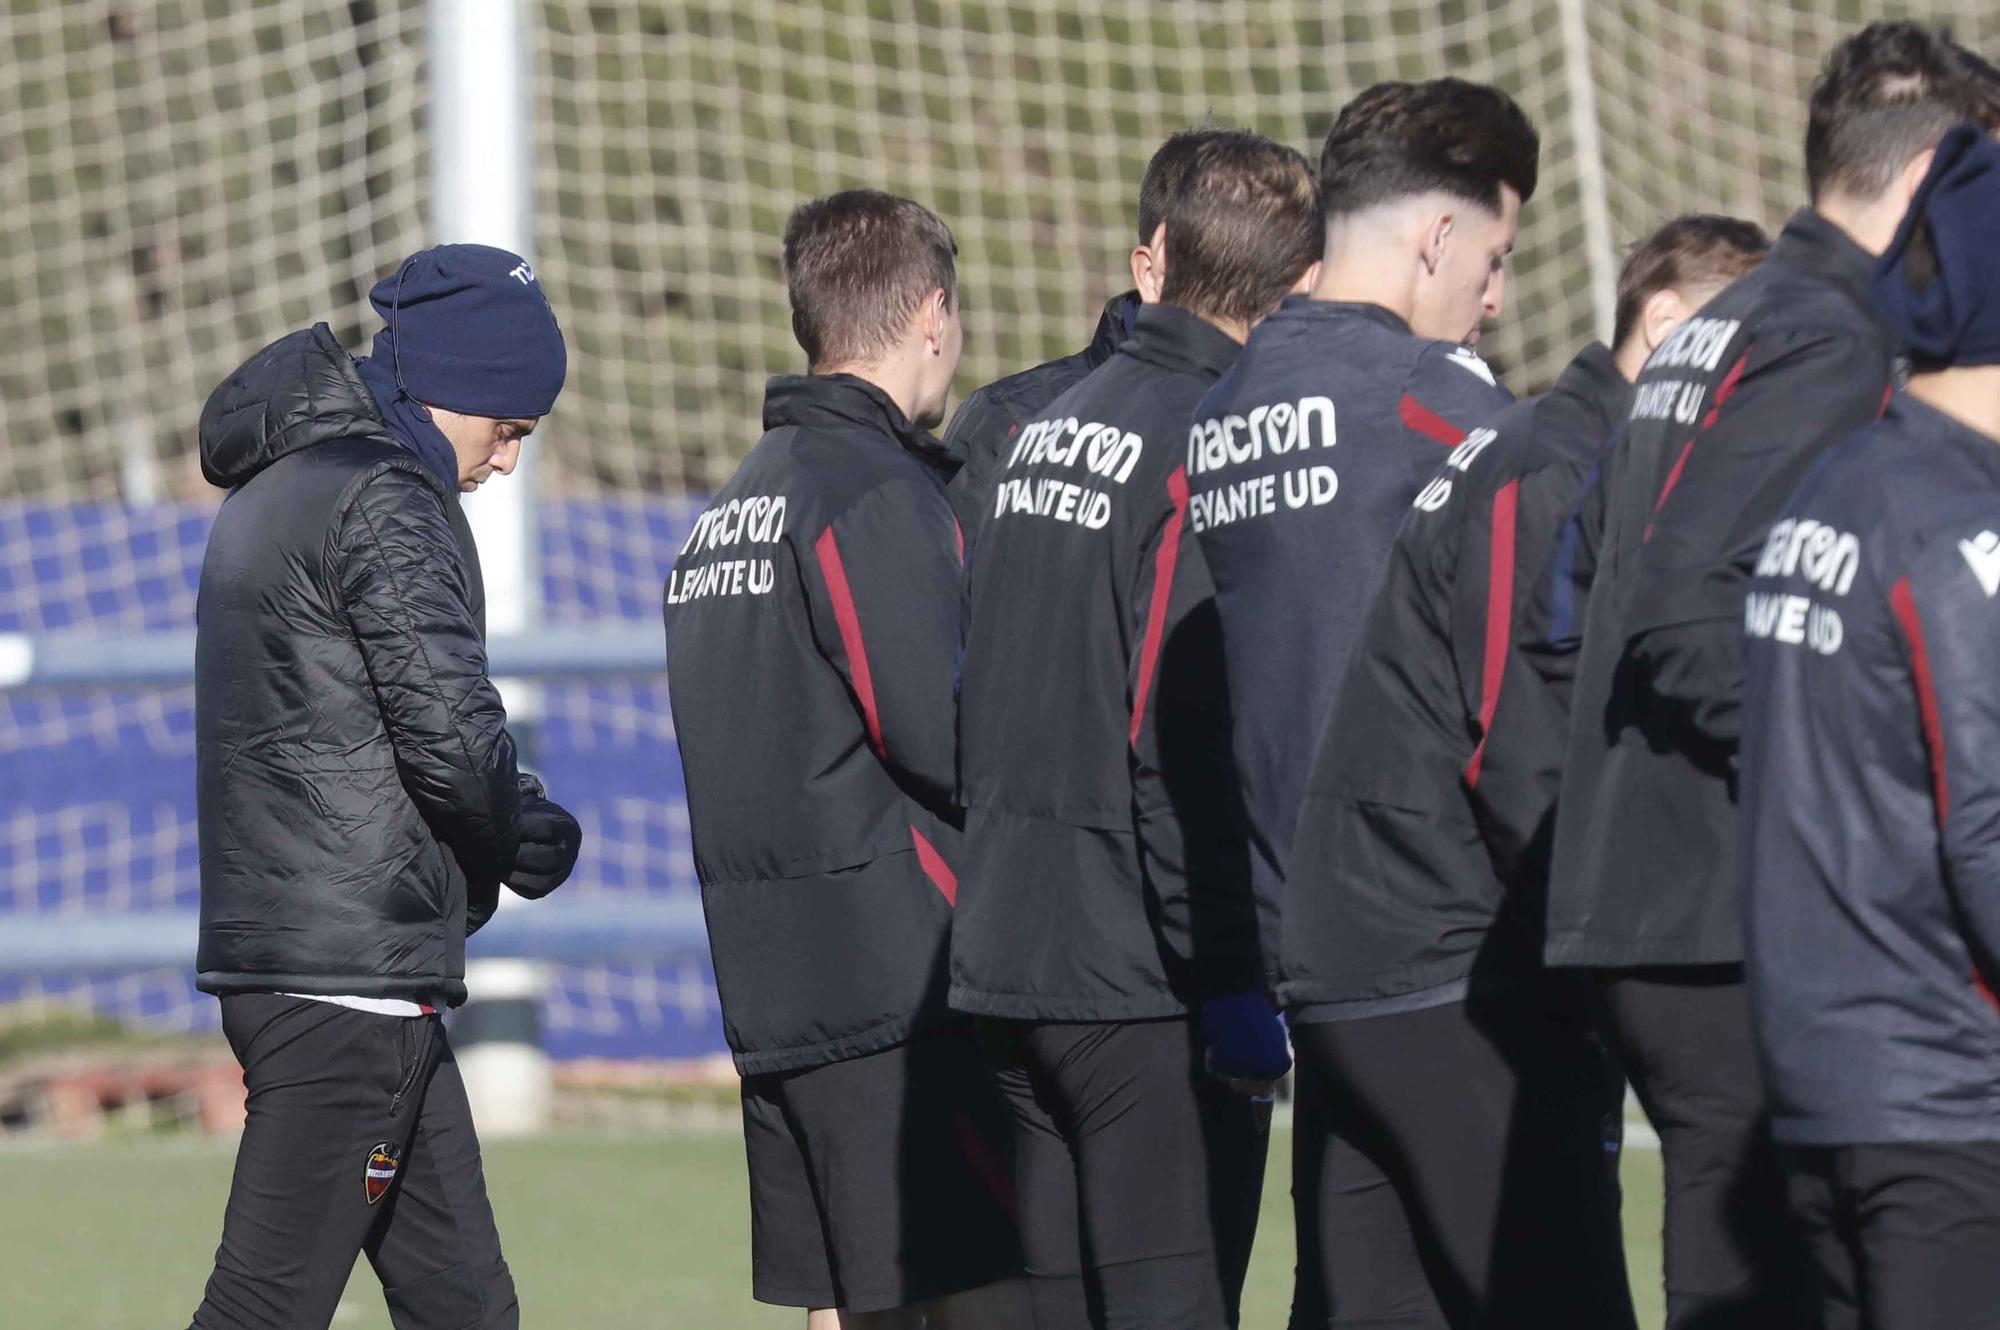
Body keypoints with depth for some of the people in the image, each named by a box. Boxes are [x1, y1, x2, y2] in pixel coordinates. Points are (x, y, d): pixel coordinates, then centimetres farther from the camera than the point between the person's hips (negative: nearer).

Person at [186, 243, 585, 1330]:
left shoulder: (270, 494, 19)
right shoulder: (384, 501, -11)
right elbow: (451, 735, -18)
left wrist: (502, 827, 9)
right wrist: (539, 843, 2)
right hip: (352, 978, -10)